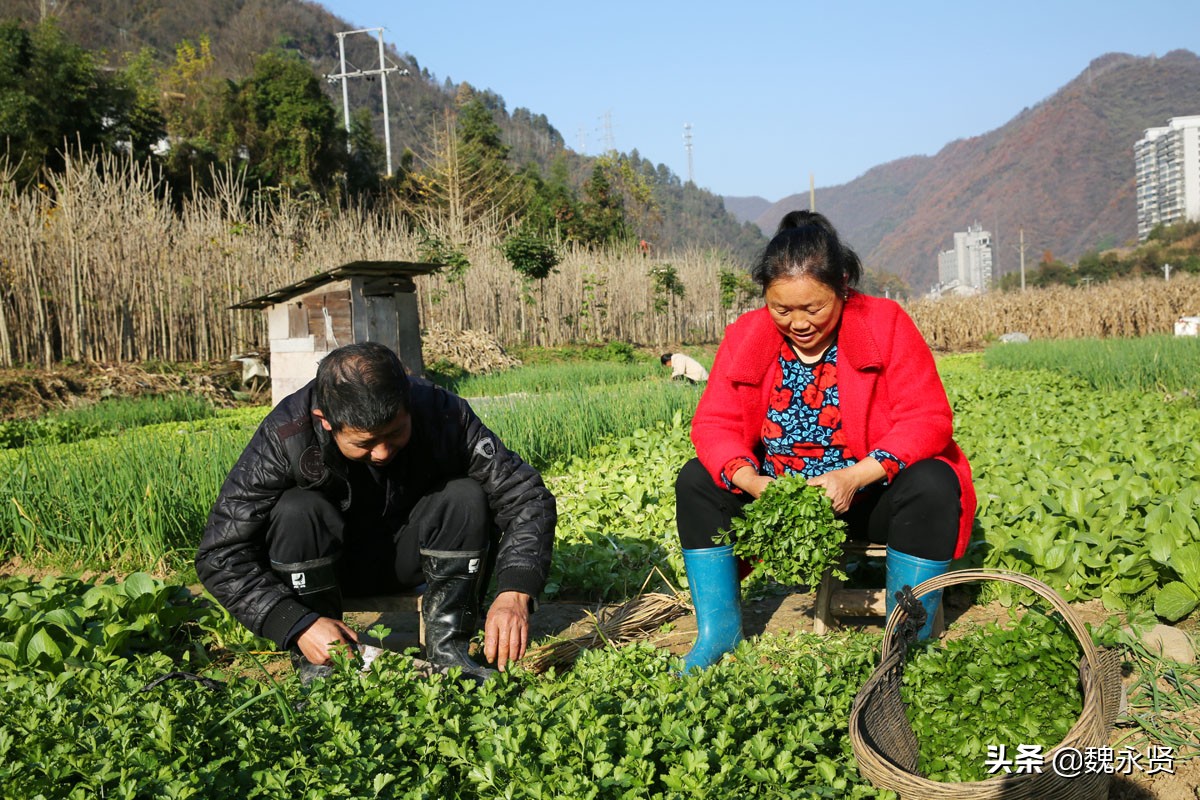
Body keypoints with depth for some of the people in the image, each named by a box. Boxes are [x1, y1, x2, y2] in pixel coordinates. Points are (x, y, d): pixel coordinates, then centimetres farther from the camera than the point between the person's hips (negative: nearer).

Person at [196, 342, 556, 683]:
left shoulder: (443, 415, -27)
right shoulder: (285, 436, -30)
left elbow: (527, 498, -23)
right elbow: (220, 555, -27)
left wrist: (514, 594, -38)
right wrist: (298, 625, -39)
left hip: (406, 556, 1)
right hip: (325, 564, -1)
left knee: (467, 497, -26)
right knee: (295, 512, -31)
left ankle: (447, 648, -15)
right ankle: (316, 664, -16)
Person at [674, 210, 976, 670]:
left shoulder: (886, 325, -12)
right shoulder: (745, 336, -4)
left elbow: (928, 420, -17)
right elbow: (714, 424, -8)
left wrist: (857, 476, -31)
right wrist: (751, 481, -28)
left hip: (871, 496, -2)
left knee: (932, 487, -31)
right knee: (696, 481, -13)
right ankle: (718, 629, -5)